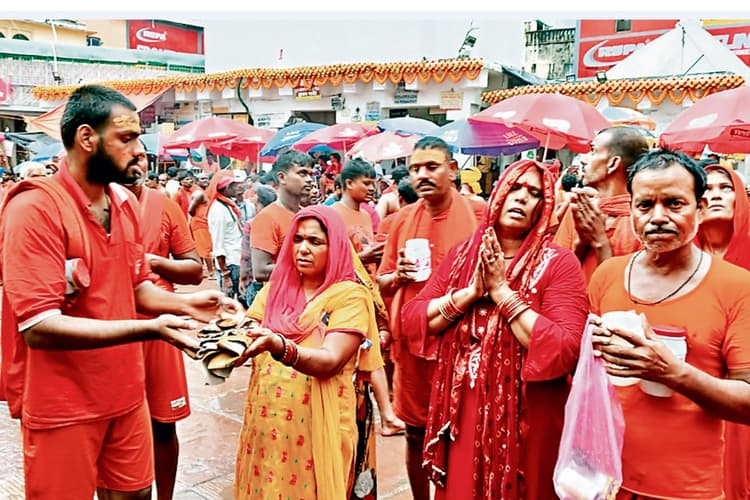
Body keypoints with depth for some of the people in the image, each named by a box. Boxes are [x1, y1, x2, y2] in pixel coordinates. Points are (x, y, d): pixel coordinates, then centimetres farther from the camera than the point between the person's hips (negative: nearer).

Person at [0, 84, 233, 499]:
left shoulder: (125, 204, 5)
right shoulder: (34, 209, -19)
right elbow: (39, 327, -25)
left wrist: (184, 303, -6)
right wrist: (150, 329, -30)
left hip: (125, 391, 7)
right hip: (62, 405, -6)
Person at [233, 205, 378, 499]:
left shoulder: (350, 296, -9)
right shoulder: (275, 288, 7)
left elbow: (330, 360, -21)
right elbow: (246, 333, -1)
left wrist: (279, 346, -37)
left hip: (316, 426, -4)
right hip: (266, 422, 4)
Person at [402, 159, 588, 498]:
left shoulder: (558, 263, -10)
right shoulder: (464, 253, 2)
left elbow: (564, 352, -22)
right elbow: (411, 316, -2)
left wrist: (502, 290, -19)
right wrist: (471, 292, -15)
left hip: (525, 418, -3)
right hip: (462, 411, 4)